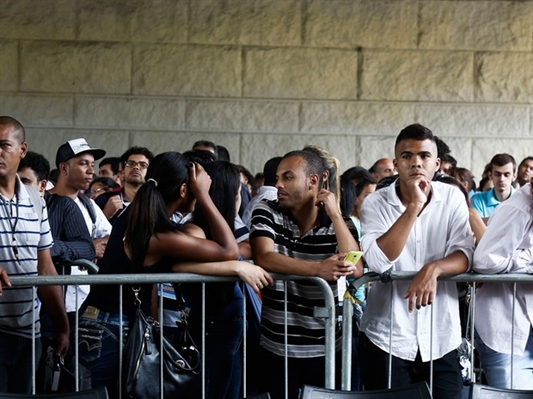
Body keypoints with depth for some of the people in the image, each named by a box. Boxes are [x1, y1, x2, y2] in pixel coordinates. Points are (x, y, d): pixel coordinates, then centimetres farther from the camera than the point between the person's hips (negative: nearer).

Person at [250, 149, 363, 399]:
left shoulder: (340, 224, 0)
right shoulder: (267, 212, -3)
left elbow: (356, 269, -16)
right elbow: (263, 258, -20)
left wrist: (335, 214, -14)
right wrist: (317, 269, -32)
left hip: (326, 350, 1)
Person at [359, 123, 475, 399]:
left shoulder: (452, 198, 1)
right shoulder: (375, 203, -5)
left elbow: (464, 254, -6)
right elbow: (378, 262, -20)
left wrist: (434, 268, -27)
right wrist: (414, 206, -23)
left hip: (441, 340, 2)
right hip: (387, 338, -1)